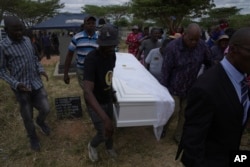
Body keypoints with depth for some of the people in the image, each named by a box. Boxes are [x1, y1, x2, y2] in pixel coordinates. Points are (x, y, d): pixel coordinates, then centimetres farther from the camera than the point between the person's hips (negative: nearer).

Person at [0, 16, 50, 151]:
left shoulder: (27, 40, 4)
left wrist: (40, 70, -1)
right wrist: (15, 84, -20)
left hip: (37, 83, 4)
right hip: (22, 87, -4)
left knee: (46, 109, 6)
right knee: (27, 116, 10)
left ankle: (40, 121, 41)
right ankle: (33, 137, 37)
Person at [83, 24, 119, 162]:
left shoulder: (113, 55, -10)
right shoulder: (91, 59, -34)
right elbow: (87, 92, -43)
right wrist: (105, 118, -49)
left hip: (108, 99, 6)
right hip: (95, 103, -6)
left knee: (108, 128, 23)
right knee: (104, 133, 3)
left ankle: (109, 147, 54)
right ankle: (92, 145, 38)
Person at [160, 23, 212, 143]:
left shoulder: (202, 46, -10)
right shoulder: (173, 47, -21)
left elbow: (209, 63, 7)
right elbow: (165, 70, -17)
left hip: (190, 88, 4)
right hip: (174, 87, -4)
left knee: (185, 113, 13)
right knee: (174, 112, -1)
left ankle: (179, 136, 34)